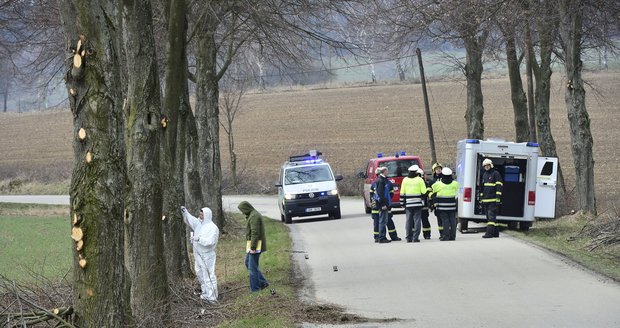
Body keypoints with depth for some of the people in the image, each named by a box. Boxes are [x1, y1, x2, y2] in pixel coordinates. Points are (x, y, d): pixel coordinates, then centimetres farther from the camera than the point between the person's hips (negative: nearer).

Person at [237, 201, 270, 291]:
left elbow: (255, 233, -25)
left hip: (255, 245, -11)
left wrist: (252, 248, -24)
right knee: (248, 263, 18)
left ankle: (255, 289, 1)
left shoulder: (254, 216, -19)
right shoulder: (254, 215, 15)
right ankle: (262, 282, 18)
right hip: (253, 245, 11)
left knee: (252, 267, -5)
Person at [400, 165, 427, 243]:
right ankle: (415, 237, -5)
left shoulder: (405, 180, 3)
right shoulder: (420, 180, -4)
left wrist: (402, 203, 11)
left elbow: (402, 193, 5)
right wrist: (423, 201, 6)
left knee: (408, 220, 7)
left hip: (408, 204, 2)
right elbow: (424, 192, -5)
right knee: (417, 220, 0)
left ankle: (408, 238, 6)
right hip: (418, 203, -2)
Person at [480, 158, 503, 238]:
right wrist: (481, 199, 22)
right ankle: (495, 233, 14)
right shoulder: (484, 175, 20)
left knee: (491, 216, -14)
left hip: (493, 200, -8)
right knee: (489, 217, 9)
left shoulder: (496, 174, -4)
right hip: (486, 201, 8)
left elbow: (499, 187, -10)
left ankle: (490, 232, -20)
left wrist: (498, 199, -16)